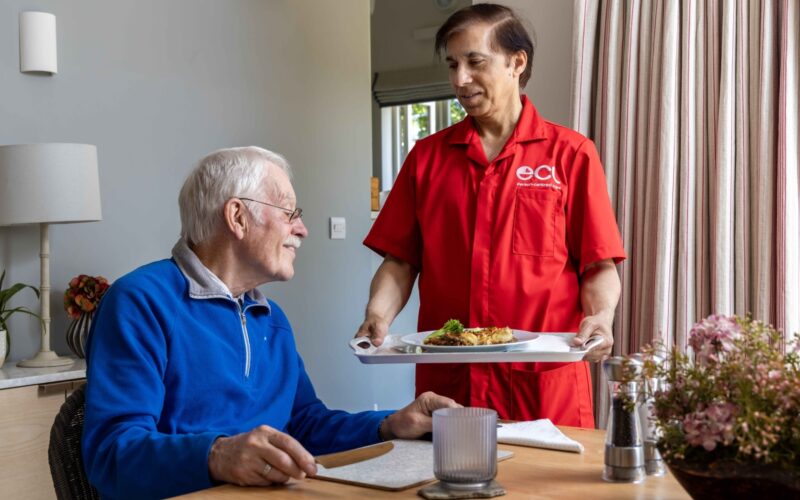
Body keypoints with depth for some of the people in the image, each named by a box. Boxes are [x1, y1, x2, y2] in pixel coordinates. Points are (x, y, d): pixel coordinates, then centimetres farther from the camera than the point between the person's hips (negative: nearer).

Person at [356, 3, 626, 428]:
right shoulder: (427, 156, 10)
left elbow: (599, 267, 1)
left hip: (545, 382, -2)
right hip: (446, 380, 2)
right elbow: (400, 261, 8)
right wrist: (378, 317, -9)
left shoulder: (570, 154, 2)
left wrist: (600, 318, -17)